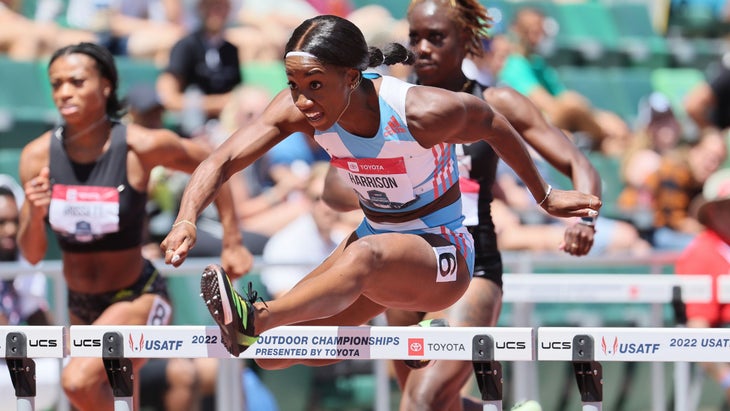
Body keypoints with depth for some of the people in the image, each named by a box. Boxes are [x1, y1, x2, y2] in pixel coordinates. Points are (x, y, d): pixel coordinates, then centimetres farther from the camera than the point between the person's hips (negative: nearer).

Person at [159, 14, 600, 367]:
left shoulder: (423, 113, -26)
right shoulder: (299, 110, -15)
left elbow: (493, 126, -7)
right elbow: (223, 161, -20)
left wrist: (545, 197, 9)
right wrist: (187, 221, -40)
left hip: (443, 257, -6)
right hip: (376, 239, 6)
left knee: (366, 255, -41)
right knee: (275, 353, -6)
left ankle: (257, 319, -62)